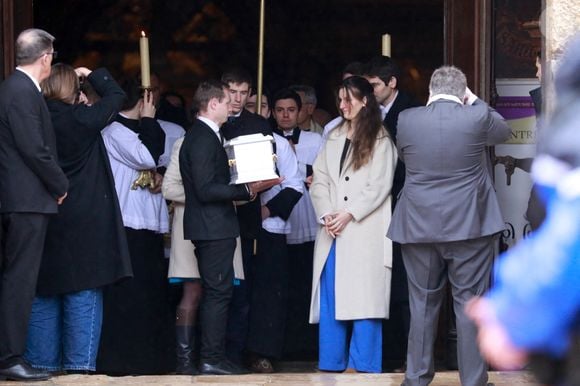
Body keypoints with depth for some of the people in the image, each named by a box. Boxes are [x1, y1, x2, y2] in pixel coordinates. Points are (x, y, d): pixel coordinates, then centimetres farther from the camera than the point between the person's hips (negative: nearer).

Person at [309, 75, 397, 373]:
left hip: (364, 230, -5)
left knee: (364, 298, -6)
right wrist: (326, 214, -5)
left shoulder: (380, 141, -1)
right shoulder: (333, 138, 16)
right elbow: (319, 181, 11)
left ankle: (365, 362, -2)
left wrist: (349, 214, -13)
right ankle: (331, 361, 6)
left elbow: (379, 186, -7)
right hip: (333, 231, 5)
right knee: (330, 297, 3)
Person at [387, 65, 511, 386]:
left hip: (419, 225, 2)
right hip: (469, 226, -2)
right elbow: (503, 131, 14)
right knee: (469, 303, 3)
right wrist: (474, 102, 22)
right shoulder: (477, 117, -9)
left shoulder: (406, 119, -4)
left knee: (422, 303, 11)